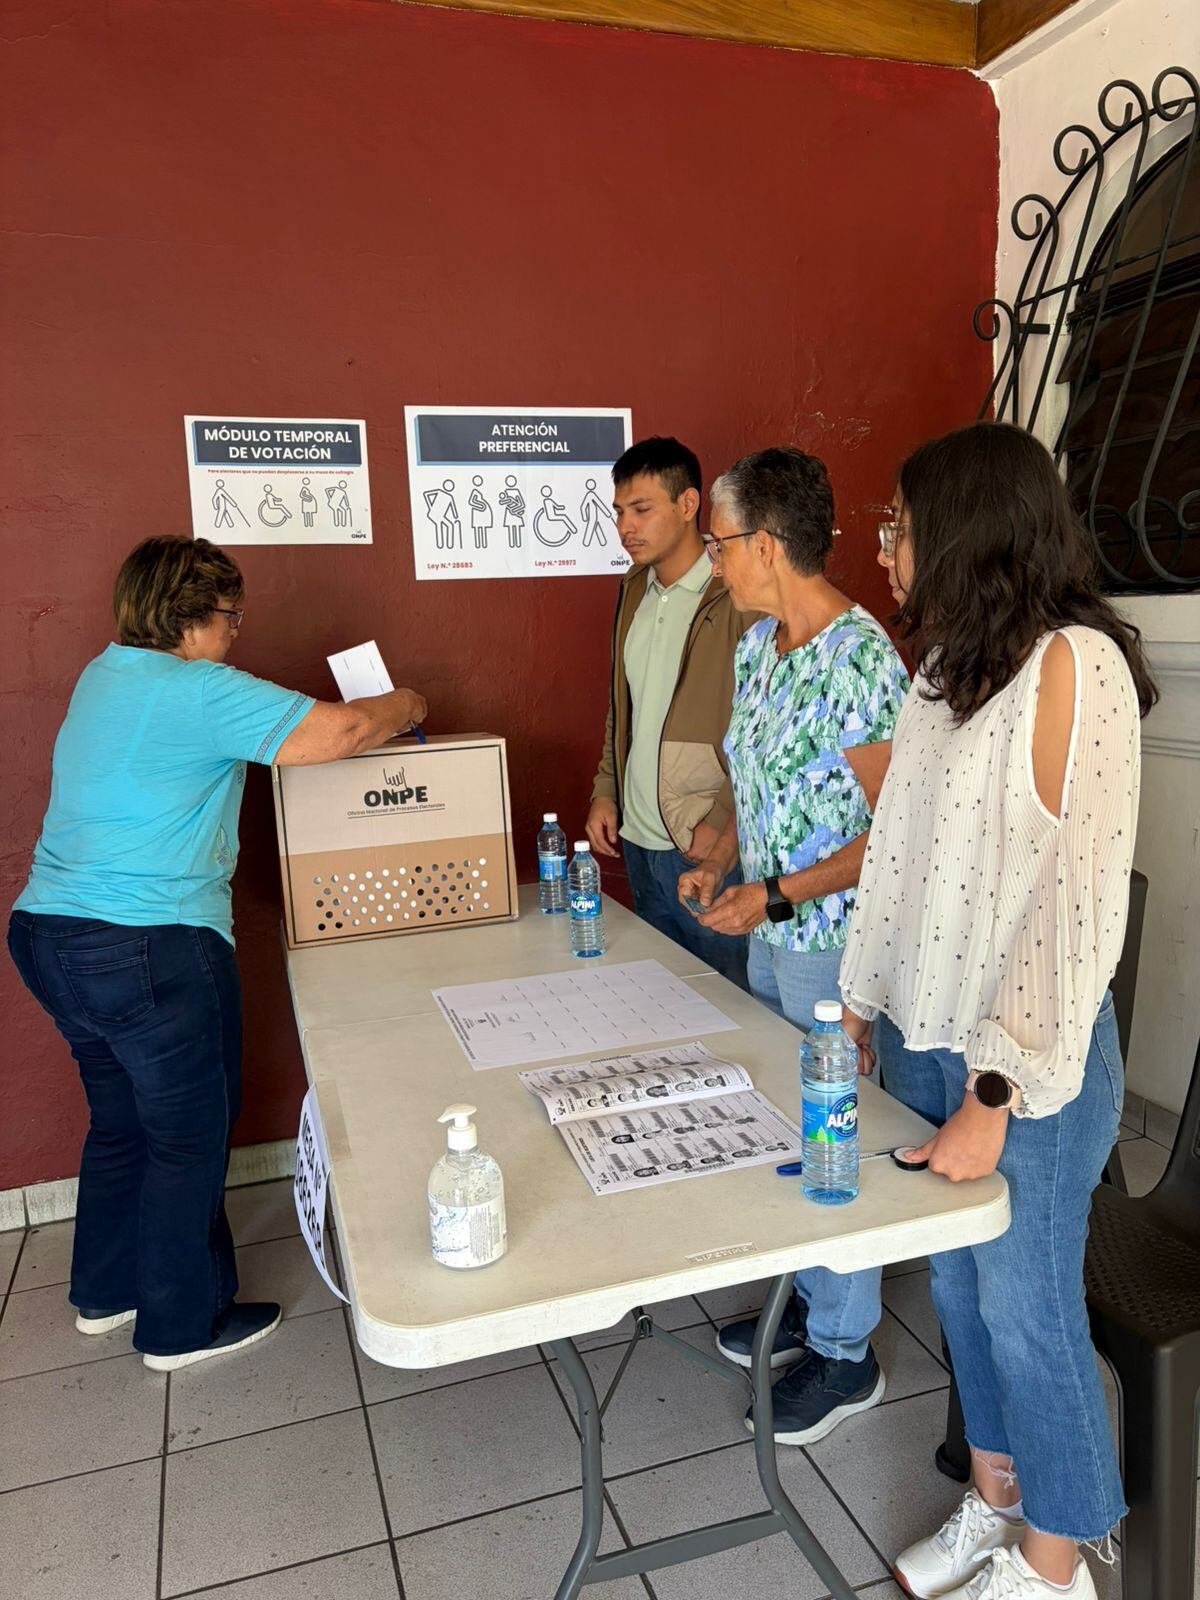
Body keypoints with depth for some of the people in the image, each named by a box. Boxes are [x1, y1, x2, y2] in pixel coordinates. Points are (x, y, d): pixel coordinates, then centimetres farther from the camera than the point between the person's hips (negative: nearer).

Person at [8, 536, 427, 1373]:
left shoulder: (105, 675, 12)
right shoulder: (201, 692, -17)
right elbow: (343, 730, -20)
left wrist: (367, 712, 17)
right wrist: (404, 705, 2)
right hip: (151, 950, -9)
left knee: (121, 1120, 24)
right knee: (190, 1136, 9)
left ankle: (105, 1291, 41)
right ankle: (182, 1326, 25)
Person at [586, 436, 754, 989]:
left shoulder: (737, 598, -15)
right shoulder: (635, 590, 11)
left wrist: (723, 820, -18)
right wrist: (606, 791, 12)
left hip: (711, 848, -7)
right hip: (640, 842, 8)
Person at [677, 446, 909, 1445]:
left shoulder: (863, 665, -23)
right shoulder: (757, 645, 5)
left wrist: (775, 896, -21)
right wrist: (722, 861, 2)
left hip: (833, 943, -8)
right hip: (770, 934, 9)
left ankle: (846, 1356, 28)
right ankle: (808, 1300, 42)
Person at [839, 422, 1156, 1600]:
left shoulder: (1072, 665, -16)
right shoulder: (948, 665, 7)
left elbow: (1078, 896, -19)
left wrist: (997, 1094, -18)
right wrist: (861, 1002, 13)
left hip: (1028, 1061, -7)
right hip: (921, 1034, 7)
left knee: (1024, 1309, 10)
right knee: (956, 1286, 19)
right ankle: (993, 1505, 42)